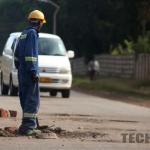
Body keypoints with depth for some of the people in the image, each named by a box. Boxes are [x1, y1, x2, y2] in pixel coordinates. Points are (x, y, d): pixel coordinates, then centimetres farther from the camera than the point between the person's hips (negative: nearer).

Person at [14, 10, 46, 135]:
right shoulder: (32, 33, -12)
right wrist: (34, 72, -20)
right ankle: (27, 126, -14)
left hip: (22, 72, 10)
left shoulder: (24, 34, 16)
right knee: (32, 99, -9)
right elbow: (30, 54, -20)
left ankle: (32, 124, 21)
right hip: (30, 72, -10)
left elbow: (17, 54, 22)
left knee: (25, 99, 13)